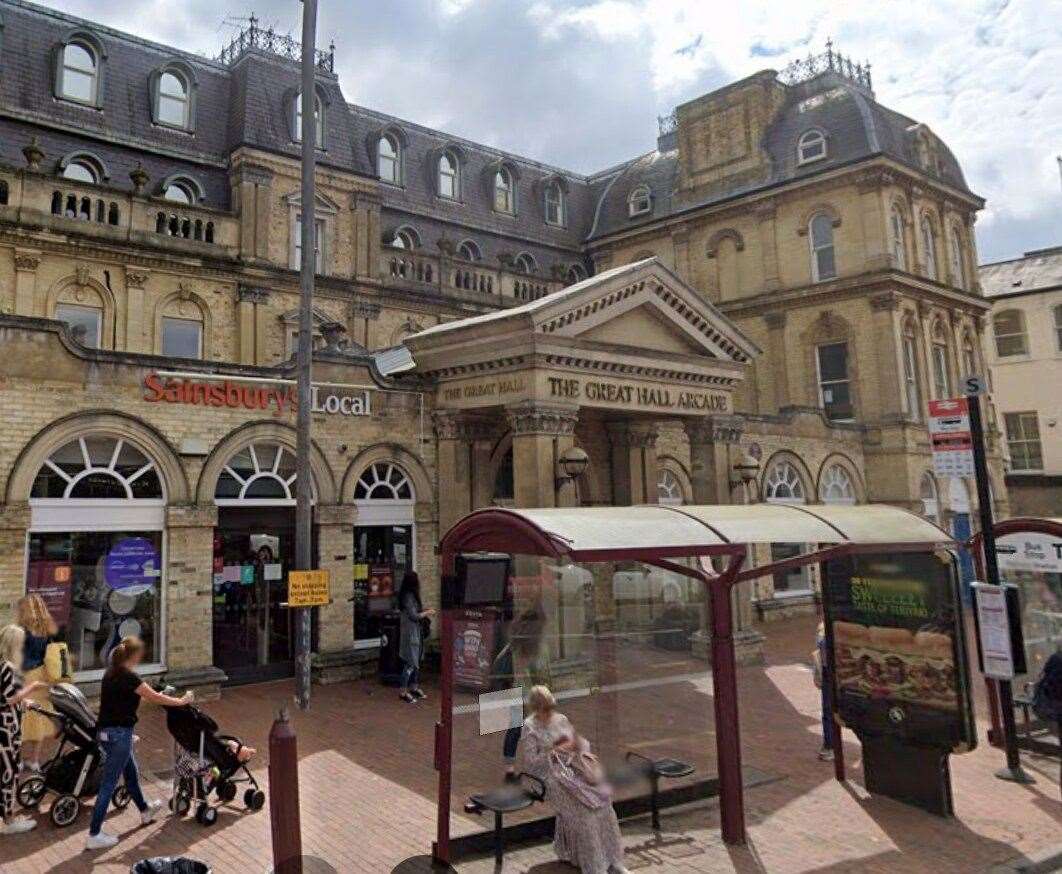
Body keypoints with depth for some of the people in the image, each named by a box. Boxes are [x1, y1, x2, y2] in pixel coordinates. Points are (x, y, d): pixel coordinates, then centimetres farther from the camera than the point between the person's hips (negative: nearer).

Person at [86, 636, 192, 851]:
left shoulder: (111, 673, 7)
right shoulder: (128, 677, -18)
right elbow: (155, 698, -10)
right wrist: (182, 701, 3)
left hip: (106, 732, 9)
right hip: (119, 734, -9)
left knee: (131, 773, 25)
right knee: (108, 784, -1)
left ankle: (145, 810, 44)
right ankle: (94, 835, 5)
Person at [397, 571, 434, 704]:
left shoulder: (411, 595, 9)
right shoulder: (408, 596, -20)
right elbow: (414, 616, -21)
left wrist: (424, 612, 8)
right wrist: (427, 613, -8)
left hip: (415, 632, 10)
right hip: (410, 633, -9)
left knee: (416, 661, 16)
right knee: (410, 663, -4)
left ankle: (414, 687, 27)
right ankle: (403, 692, 3)